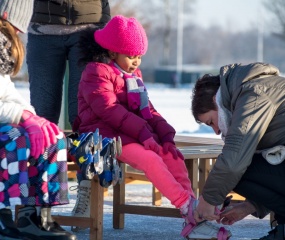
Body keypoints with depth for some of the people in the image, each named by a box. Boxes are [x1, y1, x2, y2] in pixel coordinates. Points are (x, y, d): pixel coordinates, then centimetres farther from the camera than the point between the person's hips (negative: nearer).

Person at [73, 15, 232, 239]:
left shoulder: (134, 75, 21)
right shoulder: (96, 73, -6)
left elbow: (147, 110, 16)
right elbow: (110, 109, -19)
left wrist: (166, 135, -3)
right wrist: (143, 133, -26)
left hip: (138, 135, 8)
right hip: (107, 136, -8)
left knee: (173, 155, -14)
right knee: (150, 159, -31)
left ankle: (193, 220, -22)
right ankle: (188, 206, -33)